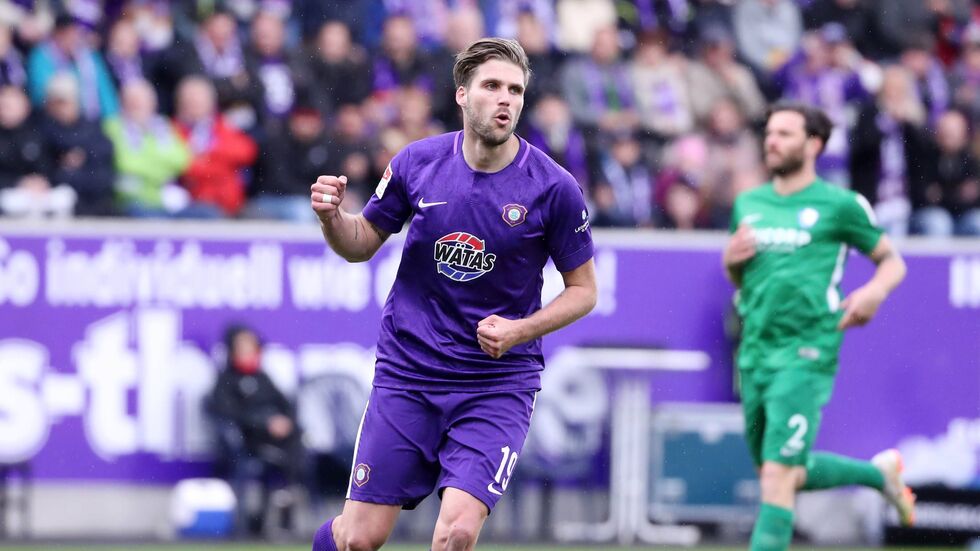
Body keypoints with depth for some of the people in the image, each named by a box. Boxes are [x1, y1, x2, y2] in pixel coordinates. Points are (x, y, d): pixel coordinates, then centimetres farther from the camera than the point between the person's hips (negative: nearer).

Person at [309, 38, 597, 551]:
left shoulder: (554, 188, -9)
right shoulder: (416, 162, -3)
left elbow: (583, 288, 1)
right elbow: (362, 244, 11)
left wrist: (520, 331, -15)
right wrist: (333, 218, -12)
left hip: (498, 383, -1)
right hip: (407, 373, 2)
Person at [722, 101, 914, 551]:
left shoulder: (838, 205, -2)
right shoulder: (749, 204, 13)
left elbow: (893, 261, 6)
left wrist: (874, 291, -15)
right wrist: (731, 260, 2)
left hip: (805, 357, -7)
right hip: (754, 356, 7)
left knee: (778, 475, -15)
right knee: (783, 473, 16)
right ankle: (879, 471, 40)